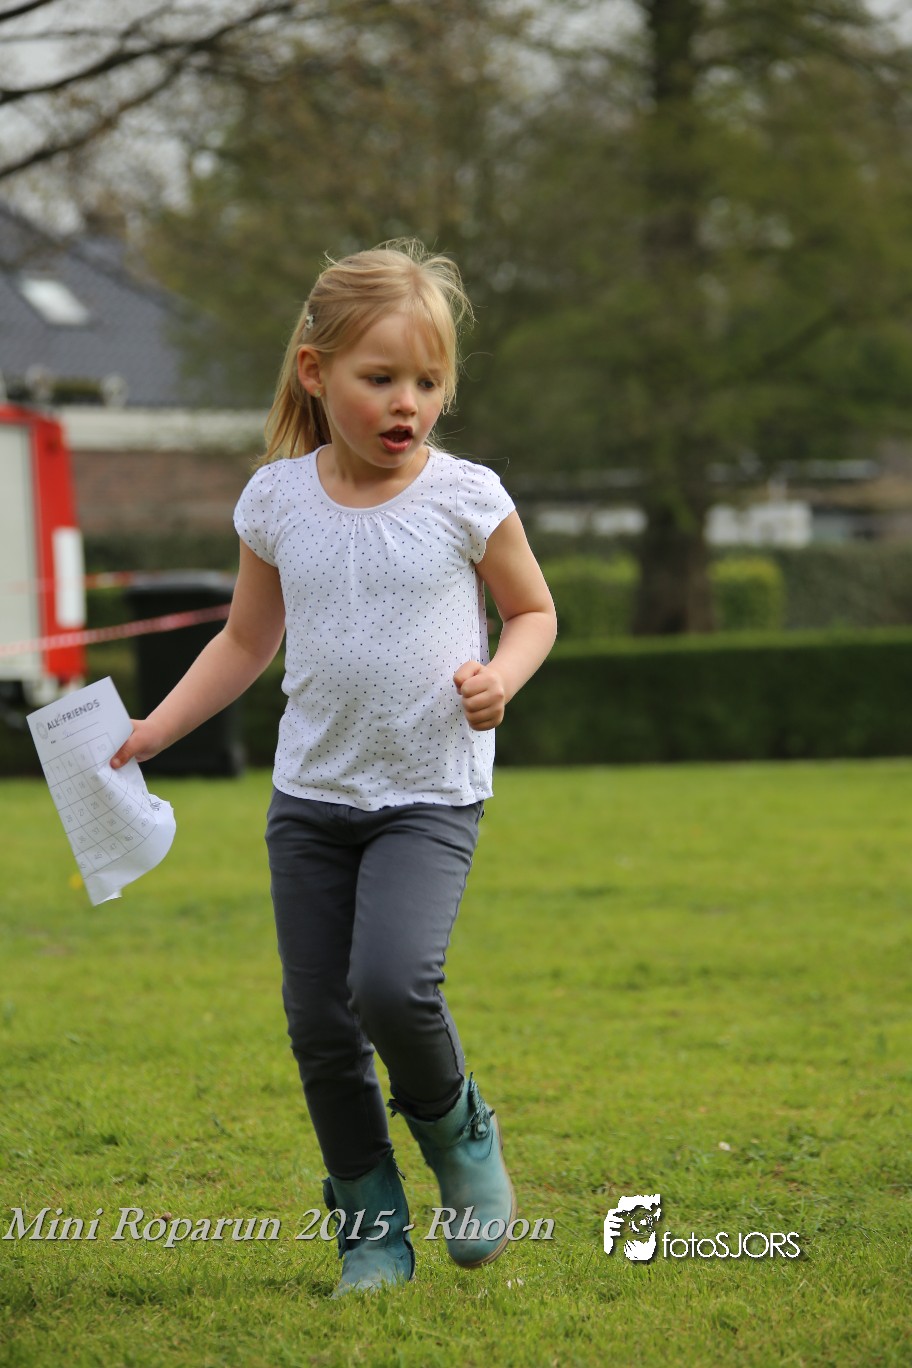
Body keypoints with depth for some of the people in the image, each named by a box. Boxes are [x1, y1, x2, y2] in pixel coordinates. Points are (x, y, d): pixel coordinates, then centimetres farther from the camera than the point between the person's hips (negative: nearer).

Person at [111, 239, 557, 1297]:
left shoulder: (466, 498, -7)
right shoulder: (278, 501, 0)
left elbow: (534, 613, 7)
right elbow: (248, 639, 13)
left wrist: (499, 675, -14)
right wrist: (154, 729, 5)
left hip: (430, 796, -3)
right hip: (311, 797, 3)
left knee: (392, 982, -24)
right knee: (318, 1020, 2)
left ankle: (456, 1130, 7)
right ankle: (371, 1226, 18)